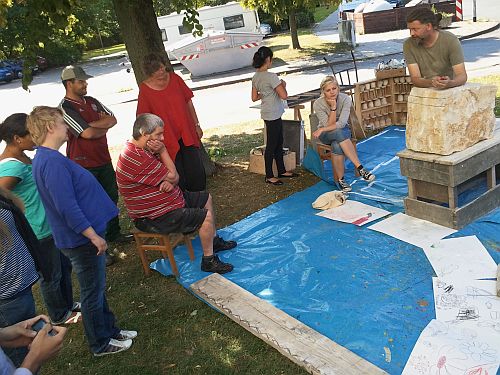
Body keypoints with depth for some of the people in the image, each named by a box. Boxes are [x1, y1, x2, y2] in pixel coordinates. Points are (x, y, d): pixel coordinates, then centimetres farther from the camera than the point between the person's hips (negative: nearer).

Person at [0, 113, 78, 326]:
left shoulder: (22, 157, 1)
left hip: (50, 226, 9)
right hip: (39, 233, -9)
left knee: (64, 266, 25)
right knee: (51, 276, 13)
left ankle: (67, 304, 46)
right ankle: (59, 316, 36)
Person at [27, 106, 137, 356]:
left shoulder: (46, 158, 9)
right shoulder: (53, 161, -25)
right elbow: (67, 207, -28)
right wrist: (94, 236, -22)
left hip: (82, 235, 10)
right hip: (81, 239, -10)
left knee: (97, 288, 22)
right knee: (93, 292, 8)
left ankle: (109, 330, 39)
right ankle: (101, 344, 26)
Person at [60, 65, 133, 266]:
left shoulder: (91, 101, 10)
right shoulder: (65, 108, -14)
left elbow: (112, 119, -1)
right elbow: (88, 133, -22)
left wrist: (92, 125, -16)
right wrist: (104, 127, -3)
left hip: (103, 160, 8)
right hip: (84, 165, -8)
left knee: (111, 197, 19)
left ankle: (113, 234, 38)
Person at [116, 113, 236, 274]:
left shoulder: (143, 150, 6)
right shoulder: (136, 158, -29)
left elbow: (170, 179, 4)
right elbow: (173, 176, -22)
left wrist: (169, 182, -19)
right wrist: (163, 151, -15)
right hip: (154, 218, -11)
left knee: (206, 198, 18)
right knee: (206, 216, -18)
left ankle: (214, 241, 32)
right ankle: (208, 261, -2)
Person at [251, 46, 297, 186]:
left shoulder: (255, 77, 5)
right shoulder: (271, 77, -21)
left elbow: (254, 97, 11)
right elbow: (284, 95, -22)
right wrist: (283, 85, -4)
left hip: (268, 114, 9)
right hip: (273, 115, -9)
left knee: (278, 142, 18)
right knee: (272, 145, 1)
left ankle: (282, 171, 28)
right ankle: (269, 176, 11)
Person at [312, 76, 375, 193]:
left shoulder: (345, 99, -17)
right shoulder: (318, 104, -17)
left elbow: (341, 123, -25)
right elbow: (329, 125, -20)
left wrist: (322, 130, -27)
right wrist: (333, 107, -28)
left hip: (343, 131, 1)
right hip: (326, 135, -1)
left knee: (337, 146, -36)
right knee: (338, 133, -37)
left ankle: (341, 180, -23)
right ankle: (360, 168, -38)